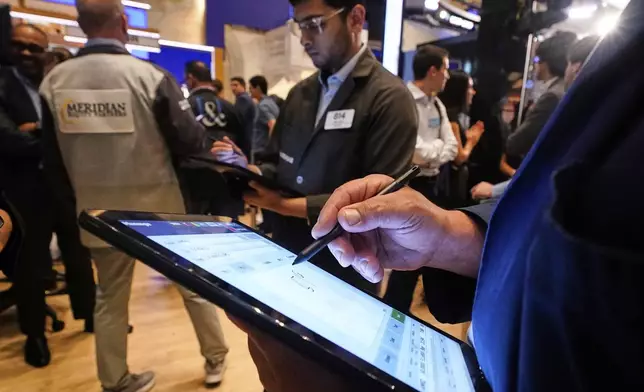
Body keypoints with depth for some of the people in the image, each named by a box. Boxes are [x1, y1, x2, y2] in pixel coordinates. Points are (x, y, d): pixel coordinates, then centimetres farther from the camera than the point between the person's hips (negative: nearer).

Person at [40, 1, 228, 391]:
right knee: (193, 282, 16)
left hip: (99, 209, 3)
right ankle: (216, 359, 33)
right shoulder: (151, 76, -16)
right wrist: (211, 140, 8)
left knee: (110, 296, 19)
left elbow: (52, 158, 4)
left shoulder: (54, 81, -3)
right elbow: (190, 141, -14)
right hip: (158, 203, -3)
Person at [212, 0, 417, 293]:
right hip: (285, 257, 7)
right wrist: (250, 171, -11)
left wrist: (285, 204, -22)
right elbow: (280, 164, 11)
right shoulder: (300, 93, 8)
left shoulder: (389, 98, -15)